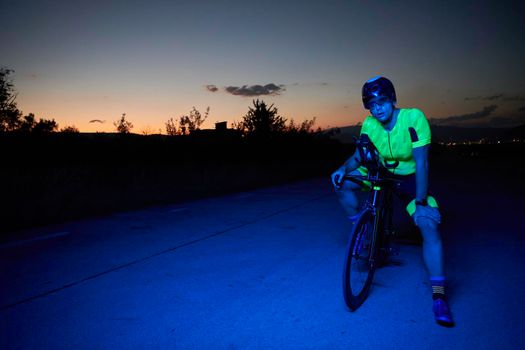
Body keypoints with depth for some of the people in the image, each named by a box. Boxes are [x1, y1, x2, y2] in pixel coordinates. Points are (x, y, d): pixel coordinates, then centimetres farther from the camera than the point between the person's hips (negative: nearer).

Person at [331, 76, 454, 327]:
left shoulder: (414, 117, -25)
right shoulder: (369, 124, -13)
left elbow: (421, 162, -29)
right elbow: (358, 156, -4)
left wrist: (421, 203, -32)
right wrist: (343, 169, -26)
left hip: (410, 177, -4)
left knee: (428, 224, -24)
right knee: (342, 183, -15)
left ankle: (439, 296, -18)